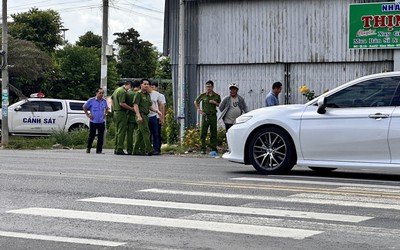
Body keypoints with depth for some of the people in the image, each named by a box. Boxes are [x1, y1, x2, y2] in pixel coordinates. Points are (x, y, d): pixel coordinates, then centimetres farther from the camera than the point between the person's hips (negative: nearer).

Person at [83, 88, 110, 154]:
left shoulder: (104, 101, 6)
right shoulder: (91, 100, -5)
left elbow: (106, 109, 23)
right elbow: (84, 107, 7)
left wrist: (107, 111, 3)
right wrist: (88, 115, 2)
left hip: (101, 122, 3)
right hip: (93, 121, -3)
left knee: (101, 137, 1)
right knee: (91, 136, 2)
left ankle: (99, 150, 7)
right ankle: (88, 148, 21)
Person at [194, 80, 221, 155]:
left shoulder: (217, 96, 4)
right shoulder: (203, 95, 2)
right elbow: (196, 102, 15)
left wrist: (215, 102, -7)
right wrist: (199, 109, 4)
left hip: (213, 116, 1)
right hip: (205, 116, 0)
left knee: (213, 133, 3)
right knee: (203, 133, -2)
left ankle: (213, 149, 9)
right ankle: (203, 149, 4)